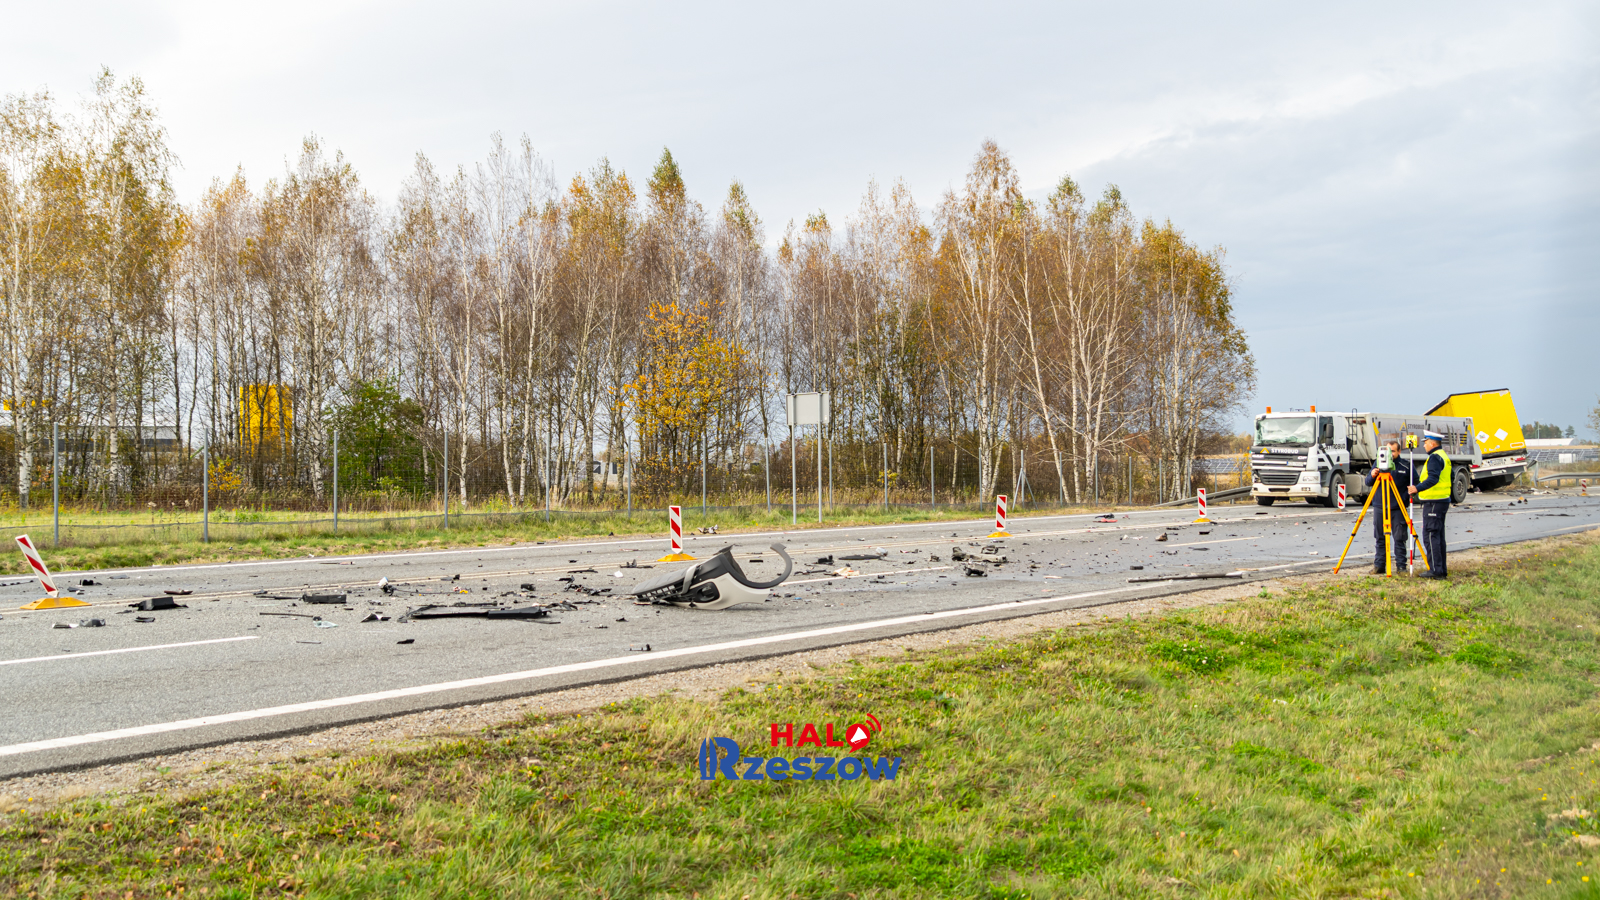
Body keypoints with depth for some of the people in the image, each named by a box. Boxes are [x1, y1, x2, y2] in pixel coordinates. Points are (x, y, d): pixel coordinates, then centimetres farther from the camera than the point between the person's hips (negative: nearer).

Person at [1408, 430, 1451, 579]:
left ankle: (1435, 570, -12)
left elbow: (1433, 478, -26)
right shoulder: (1444, 456, 19)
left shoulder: (1435, 457, -13)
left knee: (1430, 535, -9)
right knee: (1439, 536, 12)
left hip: (1433, 502, -10)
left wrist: (1418, 488, -34)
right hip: (1443, 500, 10)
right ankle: (1442, 571, 14)